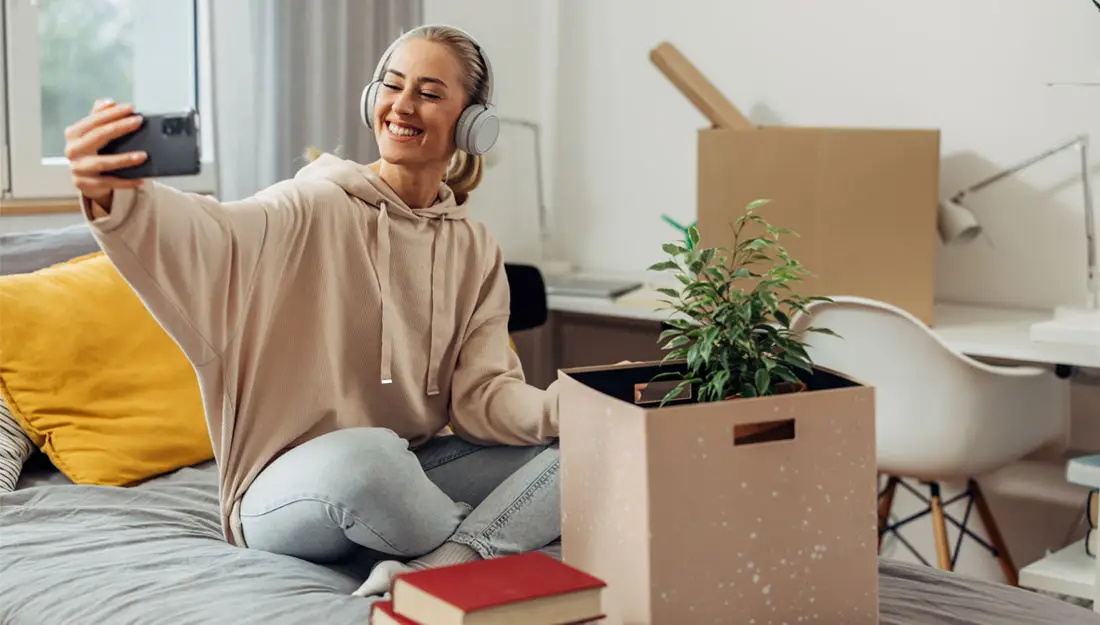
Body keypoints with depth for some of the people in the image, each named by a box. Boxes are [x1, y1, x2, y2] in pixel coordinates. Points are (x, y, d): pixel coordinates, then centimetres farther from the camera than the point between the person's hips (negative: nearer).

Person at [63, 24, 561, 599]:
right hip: (290, 492, -5)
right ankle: (489, 544, -11)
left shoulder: (476, 252, 6)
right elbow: (213, 237, -31)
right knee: (363, 453, -39)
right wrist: (110, 197, -53)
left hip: (415, 478, 5)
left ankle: (436, 569, -30)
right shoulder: (316, 210, -9)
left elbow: (482, 396, -1)